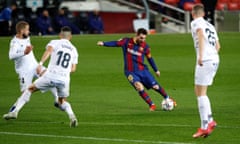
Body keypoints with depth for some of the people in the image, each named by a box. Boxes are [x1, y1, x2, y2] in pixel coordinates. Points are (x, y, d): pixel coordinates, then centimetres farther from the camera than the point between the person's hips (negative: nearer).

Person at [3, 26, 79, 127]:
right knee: (62, 102, 24)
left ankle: (15, 111, 9)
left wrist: (40, 63, -28)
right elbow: (73, 69, 20)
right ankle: (71, 115, -8)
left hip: (51, 76, -3)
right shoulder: (73, 50, 19)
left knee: (30, 89, 18)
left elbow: (49, 50, -16)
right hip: (64, 80, 3)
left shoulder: (55, 43, 7)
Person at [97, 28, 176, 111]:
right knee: (139, 87, -25)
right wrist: (103, 43, -24)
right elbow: (116, 43, -9)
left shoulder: (145, 46, -2)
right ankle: (151, 105, -11)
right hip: (130, 72, -2)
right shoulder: (127, 42, -6)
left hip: (142, 70, 2)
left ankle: (167, 99, 26)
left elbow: (149, 58, 9)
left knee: (155, 86, -2)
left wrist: (156, 70, 16)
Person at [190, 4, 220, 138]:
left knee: (201, 93, -6)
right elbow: (217, 45, 27)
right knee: (199, 91, 17)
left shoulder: (196, 23, -1)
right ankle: (210, 120, 12)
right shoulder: (210, 26, 22)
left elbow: (201, 35, -21)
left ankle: (204, 127, -10)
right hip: (215, 60, 8)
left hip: (205, 61, -8)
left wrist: (201, 55, -31)